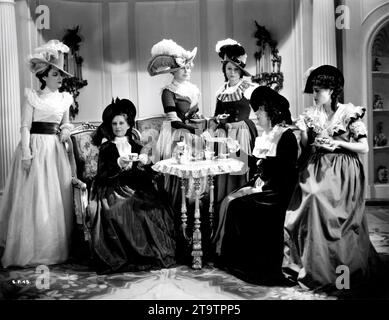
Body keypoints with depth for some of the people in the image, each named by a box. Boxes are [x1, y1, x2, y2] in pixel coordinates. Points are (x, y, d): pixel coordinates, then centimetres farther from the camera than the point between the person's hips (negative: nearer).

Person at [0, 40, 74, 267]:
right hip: (36, 148, -5)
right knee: (34, 199, -3)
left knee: (58, 199, 7)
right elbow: (25, 127, -8)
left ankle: (56, 248, 18)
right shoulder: (33, 97, -3)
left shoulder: (64, 99, 11)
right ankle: (30, 251, 8)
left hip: (56, 150, 5)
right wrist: (26, 154, -17)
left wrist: (66, 131, -2)